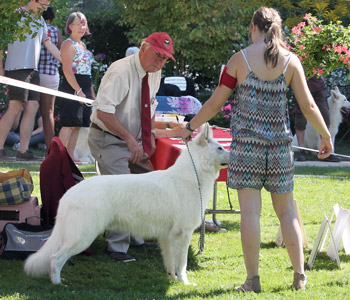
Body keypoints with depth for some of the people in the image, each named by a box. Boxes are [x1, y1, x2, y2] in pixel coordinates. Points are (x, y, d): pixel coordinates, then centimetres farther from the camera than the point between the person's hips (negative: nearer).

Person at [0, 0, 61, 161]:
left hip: (33, 70, 8)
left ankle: (23, 151, -1)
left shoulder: (41, 21, 21)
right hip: (17, 68, -8)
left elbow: (49, 45, 26)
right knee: (15, 108, -13)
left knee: (32, 108, -1)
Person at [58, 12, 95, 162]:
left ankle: (71, 155, 8)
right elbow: (67, 70, -16)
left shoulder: (82, 45, 21)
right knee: (69, 124, -13)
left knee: (77, 125, 7)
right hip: (72, 88, -9)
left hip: (83, 90, 9)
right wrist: (78, 90, -22)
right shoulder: (69, 44, -7)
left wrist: (92, 93, 21)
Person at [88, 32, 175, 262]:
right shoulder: (121, 72, -23)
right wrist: (130, 139, -30)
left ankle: (135, 238, 26)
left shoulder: (154, 73, 3)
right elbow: (103, 112, -30)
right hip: (108, 140, -8)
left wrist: (150, 135, 5)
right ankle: (117, 247, -9)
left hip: (134, 140, 9)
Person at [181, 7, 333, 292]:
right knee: (286, 209, 12)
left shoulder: (240, 59, -3)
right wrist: (326, 136, 14)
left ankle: (253, 279, -1)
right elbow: (308, 105, 1)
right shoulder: (290, 60, 0)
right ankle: (299, 275, 12)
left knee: (250, 210, -1)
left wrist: (191, 126, 13)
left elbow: (215, 103, -1)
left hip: (246, 142, -2)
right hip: (280, 143, 2)